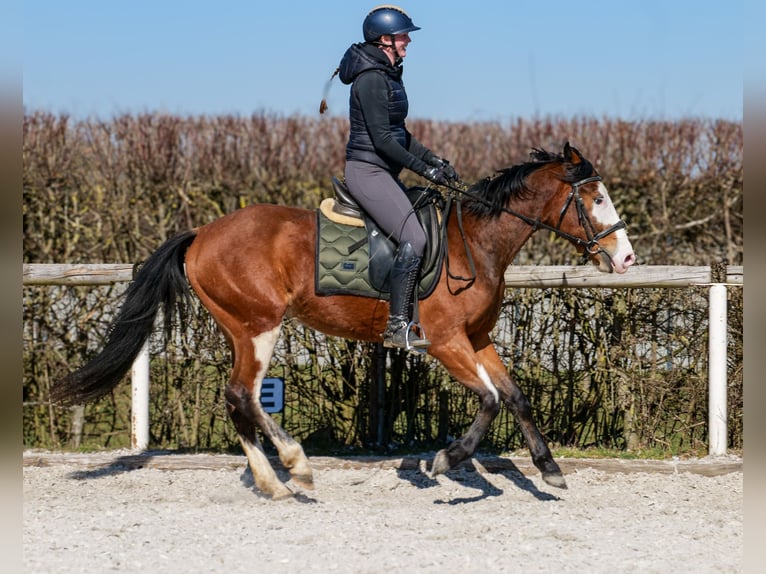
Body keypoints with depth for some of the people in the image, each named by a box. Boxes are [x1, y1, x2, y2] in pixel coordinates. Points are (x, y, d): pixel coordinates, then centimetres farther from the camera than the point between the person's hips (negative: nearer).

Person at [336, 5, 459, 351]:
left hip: (383, 172, 11)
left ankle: (408, 317, 13)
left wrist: (435, 161, 13)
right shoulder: (371, 79, -16)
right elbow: (381, 139, -21)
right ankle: (397, 328, -20)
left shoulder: (389, 75, 15)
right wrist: (425, 170, -18)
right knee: (413, 238, -20)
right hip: (367, 170, -11)